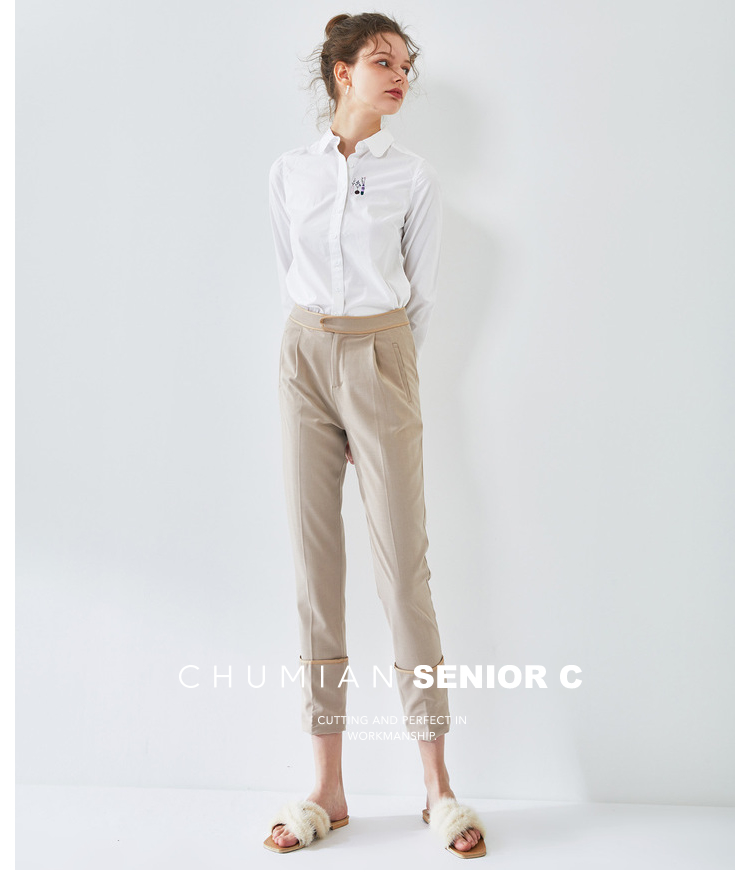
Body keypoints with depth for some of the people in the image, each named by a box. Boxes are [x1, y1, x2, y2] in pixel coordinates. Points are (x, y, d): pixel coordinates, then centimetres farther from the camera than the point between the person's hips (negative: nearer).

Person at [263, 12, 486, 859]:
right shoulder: (289, 171, 9)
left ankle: (437, 786, 6)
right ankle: (328, 785, 9)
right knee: (314, 562, 1)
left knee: (403, 565, -5)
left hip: (379, 361, -2)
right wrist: (324, 345, 11)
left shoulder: (414, 178, 3)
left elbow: (420, 296, 8)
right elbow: (289, 277, 14)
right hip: (304, 358, 2)